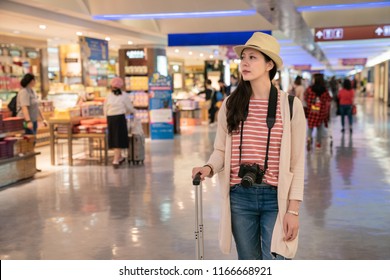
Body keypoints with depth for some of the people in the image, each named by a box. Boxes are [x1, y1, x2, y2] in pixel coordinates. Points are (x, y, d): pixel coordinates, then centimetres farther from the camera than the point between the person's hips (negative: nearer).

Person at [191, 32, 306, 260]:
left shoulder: (290, 105, -5)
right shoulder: (230, 104, 3)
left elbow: (297, 162, -4)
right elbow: (221, 149, 7)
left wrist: (293, 209, -7)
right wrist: (209, 168, -15)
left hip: (275, 198, -3)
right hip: (240, 196, 3)